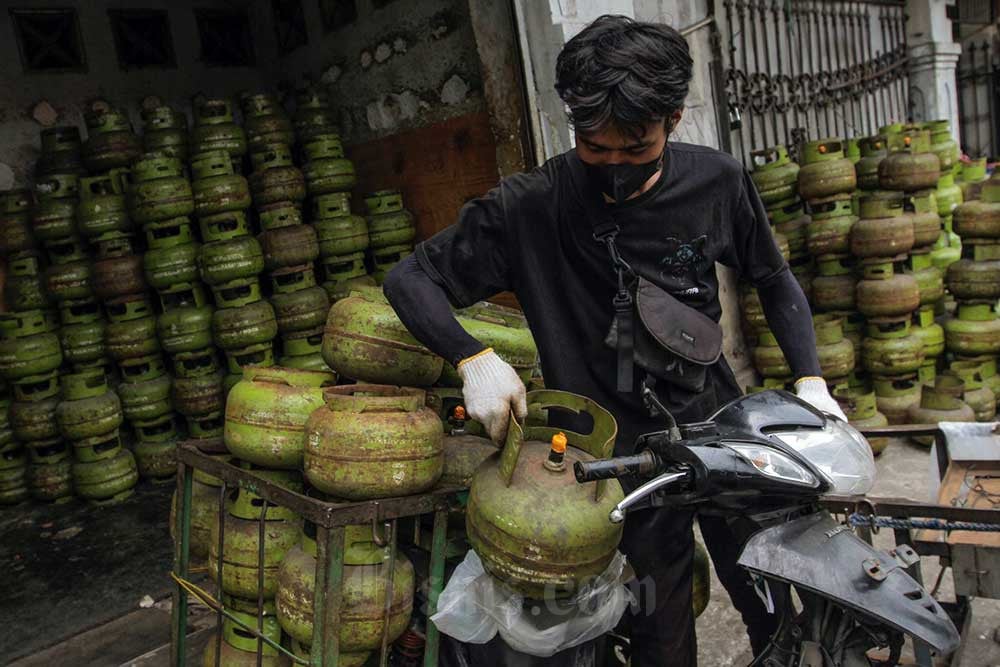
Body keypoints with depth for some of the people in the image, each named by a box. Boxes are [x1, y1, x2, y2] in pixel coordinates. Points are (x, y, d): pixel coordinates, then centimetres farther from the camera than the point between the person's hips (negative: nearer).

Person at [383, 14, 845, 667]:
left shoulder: (717, 181, -8)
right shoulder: (529, 207, -17)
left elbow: (773, 277, 8)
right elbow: (411, 277, -10)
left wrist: (809, 379, -2)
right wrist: (474, 358, -25)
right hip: (618, 453, -3)